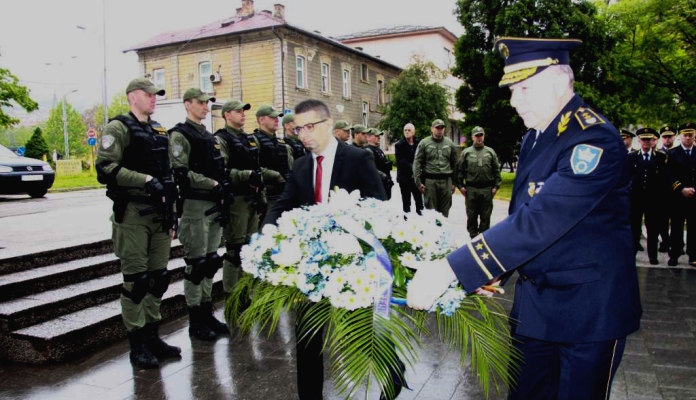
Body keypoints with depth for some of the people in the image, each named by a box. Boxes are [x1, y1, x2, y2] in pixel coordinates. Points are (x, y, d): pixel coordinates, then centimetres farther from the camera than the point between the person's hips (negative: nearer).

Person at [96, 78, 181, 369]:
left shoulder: (159, 131, 17)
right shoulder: (119, 128, -4)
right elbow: (105, 168, -16)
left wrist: (171, 211, 16)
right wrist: (145, 180, -22)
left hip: (159, 214, 7)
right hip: (132, 214, -7)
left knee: (158, 277, 11)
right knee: (135, 279, -1)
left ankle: (152, 336, 24)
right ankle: (137, 344, 10)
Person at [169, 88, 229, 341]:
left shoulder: (209, 136, 19)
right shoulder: (180, 135, -7)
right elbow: (181, 172, -18)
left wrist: (223, 189, 7)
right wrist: (213, 185, -19)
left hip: (214, 205, 8)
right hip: (195, 205, -8)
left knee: (210, 261, 12)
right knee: (196, 263, -3)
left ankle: (207, 313, 23)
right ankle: (195, 322, 7)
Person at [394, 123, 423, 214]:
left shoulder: (419, 144, 6)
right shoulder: (399, 145, 0)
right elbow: (401, 161, -9)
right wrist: (412, 168, -16)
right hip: (404, 177, -2)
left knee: (419, 200, 6)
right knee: (406, 201, 4)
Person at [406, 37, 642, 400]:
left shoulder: (594, 141, -22)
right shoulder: (535, 136, 5)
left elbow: (538, 220, -33)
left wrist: (450, 269, -36)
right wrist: (494, 271, -2)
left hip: (589, 308, -7)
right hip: (533, 302, 7)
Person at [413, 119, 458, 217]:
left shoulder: (450, 143, 10)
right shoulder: (424, 143, 1)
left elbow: (454, 164, 14)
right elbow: (417, 163, -1)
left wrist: (454, 182, 10)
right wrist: (418, 181, -8)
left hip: (446, 181, 2)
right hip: (430, 181, -2)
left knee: (444, 210, 7)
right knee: (430, 209, 1)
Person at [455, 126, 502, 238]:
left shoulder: (490, 152, 8)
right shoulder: (466, 152, 4)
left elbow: (496, 170, 7)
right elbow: (460, 170, 4)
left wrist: (496, 186, 1)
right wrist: (460, 186, -3)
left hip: (487, 189, 1)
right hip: (471, 190, -1)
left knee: (486, 216, 6)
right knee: (472, 215, 6)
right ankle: (473, 236, 17)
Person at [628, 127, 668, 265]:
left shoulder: (661, 157, 5)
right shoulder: (631, 157, 5)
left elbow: (664, 177, 3)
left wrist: (661, 195, -4)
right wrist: (628, 192, -3)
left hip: (653, 198, 0)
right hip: (635, 197, 0)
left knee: (653, 228, 5)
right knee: (634, 227, 6)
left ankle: (652, 255, 14)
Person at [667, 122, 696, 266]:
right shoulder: (673, 154, 5)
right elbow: (670, 175, -3)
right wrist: (682, 189, -13)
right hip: (678, 197, -2)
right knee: (676, 227, 2)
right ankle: (674, 256, 7)